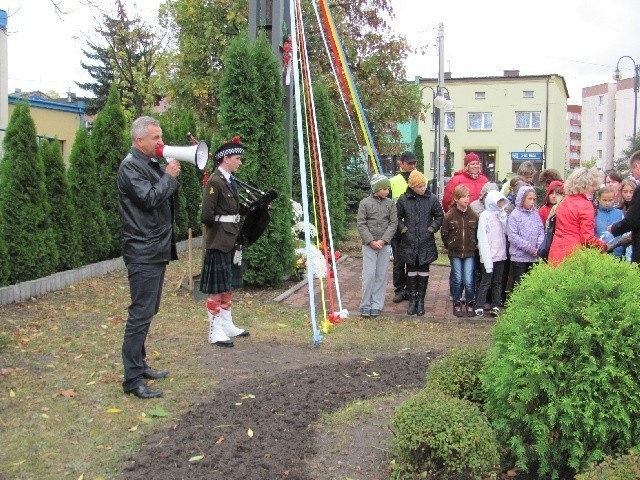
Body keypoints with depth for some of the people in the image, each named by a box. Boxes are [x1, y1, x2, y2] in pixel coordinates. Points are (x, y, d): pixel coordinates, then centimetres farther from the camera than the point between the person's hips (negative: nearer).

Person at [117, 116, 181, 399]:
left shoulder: (151, 164, 16)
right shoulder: (130, 166, -12)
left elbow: (167, 193, 19)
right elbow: (150, 198, -23)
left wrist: (173, 173, 4)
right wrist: (169, 176, -12)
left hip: (156, 250, 10)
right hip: (143, 253, -10)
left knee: (147, 312, 16)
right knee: (140, 314, -9)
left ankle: (139, 364, 28)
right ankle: (133, 380, -4)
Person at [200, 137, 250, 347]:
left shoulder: (231, 180, 11)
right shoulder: (214, 182, -17)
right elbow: (206, 216, -21)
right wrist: (220, 223, -4)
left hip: (231, 240, 9)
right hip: (218, 242, -9)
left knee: (228, 286, 17)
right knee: (216, 288, 0)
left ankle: (227, 326, 28)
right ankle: (215, 332, 9)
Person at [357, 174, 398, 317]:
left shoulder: (390, 203, 3)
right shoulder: (365, 203, -3)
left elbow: (393, 223, 0)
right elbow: (361, 224, -6)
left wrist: (383, 240, -11)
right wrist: (371, 241, -14)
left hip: (385, 245, 2)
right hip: (368, 245, -2)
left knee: (381, 275, 5)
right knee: (369, 274, -3)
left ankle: (377, 305, 13)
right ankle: (365, 305, 7)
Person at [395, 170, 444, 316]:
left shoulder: (432, 199, -2)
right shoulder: (403, 200, -3)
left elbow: (440, 216, 8)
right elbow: (397, 217, 8)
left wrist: (432, 228, -3)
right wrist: (403, 228, -4)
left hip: (426, 243, 0)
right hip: (409, 243, 0)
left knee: (423, 272, 6)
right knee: (411, 271, 8)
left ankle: (421, 300, 17)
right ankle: (412, 300, 18)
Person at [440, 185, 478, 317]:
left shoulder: (474, 215, -3)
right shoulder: (449, 216, -7)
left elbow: (478, 233, 6)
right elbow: (444, 233, 2)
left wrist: (474, 245, 6)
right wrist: (450, 246, 6)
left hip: (470, 253, 0)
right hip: (455, 253, 0)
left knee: (468, 281, -3)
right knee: (458, 280, 6)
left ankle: (469, 303, 16)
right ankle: (456, 303, 22)